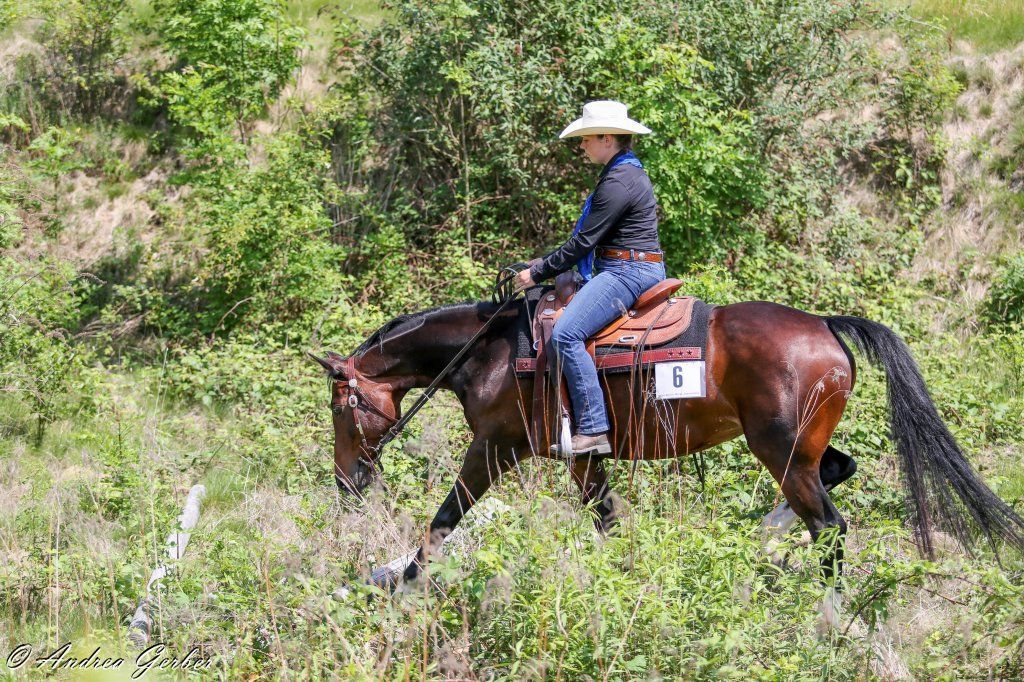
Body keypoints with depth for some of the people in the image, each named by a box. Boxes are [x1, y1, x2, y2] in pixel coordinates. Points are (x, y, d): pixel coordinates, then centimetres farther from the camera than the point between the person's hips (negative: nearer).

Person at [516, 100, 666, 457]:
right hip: (624, 269, 12)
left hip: (628, 272, -12)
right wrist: (547, 262, 19)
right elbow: (589, 239, 23)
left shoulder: (619, 182, -16)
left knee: (566, 333, -24)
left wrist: (539, 273, -9)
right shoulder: (627, 172, 18)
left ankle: (593, 430, -27)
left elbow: (584, 241, -17)